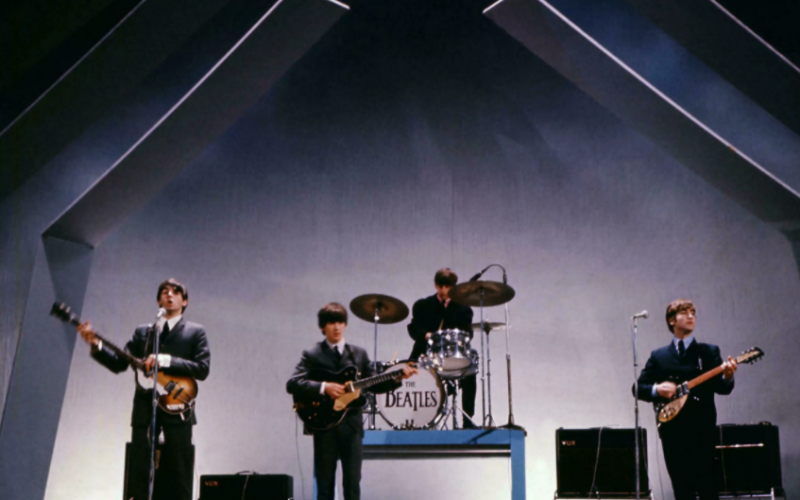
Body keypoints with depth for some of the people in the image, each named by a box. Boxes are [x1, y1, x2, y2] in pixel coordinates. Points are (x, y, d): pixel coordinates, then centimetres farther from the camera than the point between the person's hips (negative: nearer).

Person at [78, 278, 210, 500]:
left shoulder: (195, 332, 7)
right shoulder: (142, 332, 18)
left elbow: (202, 368, -6)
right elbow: (118, 363, 10)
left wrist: (165, 361, -16)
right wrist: (96, 344, -6)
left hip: (177, 409, -3)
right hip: (144, 409, 3)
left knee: (178, 479, -1)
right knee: (138, 477, 1)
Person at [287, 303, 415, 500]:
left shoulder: (359, 354, 11)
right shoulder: (312, 355, 0)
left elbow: (373, 385, 10)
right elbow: (292, 384, -11)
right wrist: (324, 387, -22)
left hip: (352, 425, 2)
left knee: (352, 483, 4)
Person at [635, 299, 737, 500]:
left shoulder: (709, 352, 9)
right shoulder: (658, 356, 13)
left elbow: (721, 388, 0)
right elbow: (639, 387, 11)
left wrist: (727, 377, -23)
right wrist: (656, 389, -10)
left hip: (702, 429, -2)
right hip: (672, 430, 2)